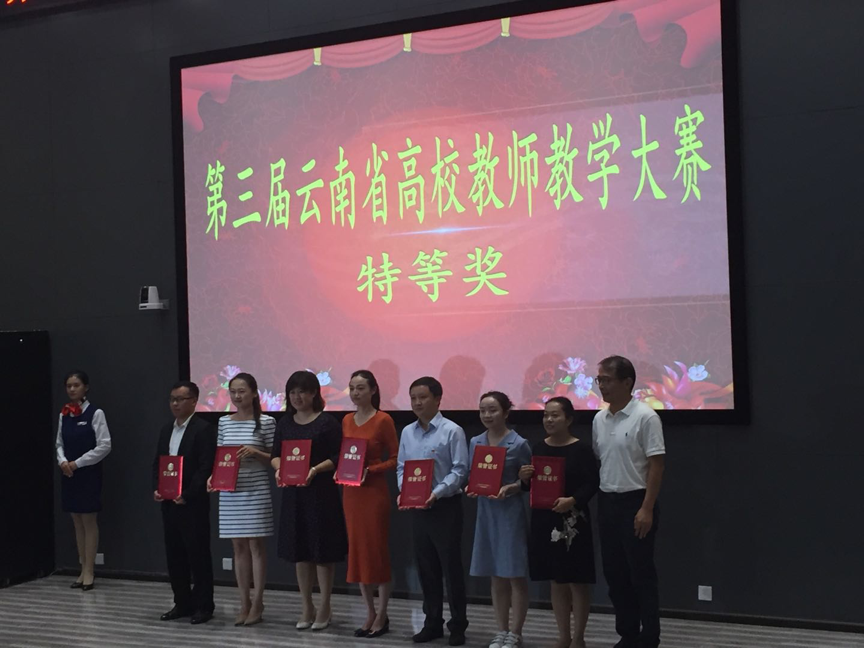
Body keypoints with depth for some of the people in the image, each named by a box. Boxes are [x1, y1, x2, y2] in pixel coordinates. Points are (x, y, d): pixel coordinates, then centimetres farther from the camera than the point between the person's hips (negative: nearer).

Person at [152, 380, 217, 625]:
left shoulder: (204, 429, -10)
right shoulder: (166, 429, 14)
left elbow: (206, 467, -15)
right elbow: (157, 463, 17)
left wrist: (187, 495, -18)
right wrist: (156, 488, 0)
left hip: (193, 503, -7)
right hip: (168, 502, 7)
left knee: (198, 554, 0)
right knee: (174, 555, 10)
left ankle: (203, 605, 9)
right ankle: (183, 603, 20)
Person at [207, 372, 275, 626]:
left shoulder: (266, 422, -4)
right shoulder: (224, 422, 9)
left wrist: (256, 452, -17)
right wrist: (213, 476, -3)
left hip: (256, 491, -4)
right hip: (230, 493, 4)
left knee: (256, 545, 1)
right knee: (238, 546, 9)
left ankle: (257, 604, 8)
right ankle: (244, 603, 17)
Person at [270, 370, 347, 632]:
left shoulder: (327, 422, -6)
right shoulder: (285, 423, 10)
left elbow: (338, 457, -8)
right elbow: (275, 454, 11)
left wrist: (315, 470, -22)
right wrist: (279, 469, -10)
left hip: (321, 492, -5)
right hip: (293, 492, 5)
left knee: (322, 550, 1)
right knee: (299, 550, 10)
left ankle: (325, 607, 14)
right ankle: (307, 607, 21)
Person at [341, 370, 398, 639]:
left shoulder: (383, 420, -8)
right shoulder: (346, 420, 10)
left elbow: (396, 459, -8)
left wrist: (371, 470, -19)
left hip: (375, 492, -6)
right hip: (350, 493, 6)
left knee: (378, 551, -1)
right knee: (357, 551, 9)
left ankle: (383, 616, 10)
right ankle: (370, 613, 19)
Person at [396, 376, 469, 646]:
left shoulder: (452, 431, -9)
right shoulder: (407, 432, 8)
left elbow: (460, 470, -12)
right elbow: (401, 467, 11)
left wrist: (436, 493, -22)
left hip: (445, 507, -5)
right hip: (417, 508, 6)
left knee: (451, 566, 1)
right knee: (426, 567, 12)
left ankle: (457, 625, 12)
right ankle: (432, 623, 23)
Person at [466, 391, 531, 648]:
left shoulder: (519, 444, -7)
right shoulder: (476, 442, 7)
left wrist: (509, 488, -21)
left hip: (511, 513, -5)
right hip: (486, 512, 5)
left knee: (515, 575, 2)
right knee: (496, 576, 12)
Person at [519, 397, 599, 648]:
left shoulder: (581, 448, -7)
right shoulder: (538, 448, 9)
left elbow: (592, 483, -12)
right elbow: (529, 486, 15)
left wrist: (572, 500, -27)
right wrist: (524, 478, -7)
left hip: (572, 521, -5)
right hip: (544, 519, 5)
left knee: (577, 580, 2)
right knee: (556, 581, 13)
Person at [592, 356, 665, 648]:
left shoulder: (644, 417, -12)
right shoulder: (599, 419, 8)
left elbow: (656, 465, -14)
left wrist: (647, 509, -18)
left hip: (635, 503, -7)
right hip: (607, 503, 7)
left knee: (641, 574, -1)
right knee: (614, 573, 11)